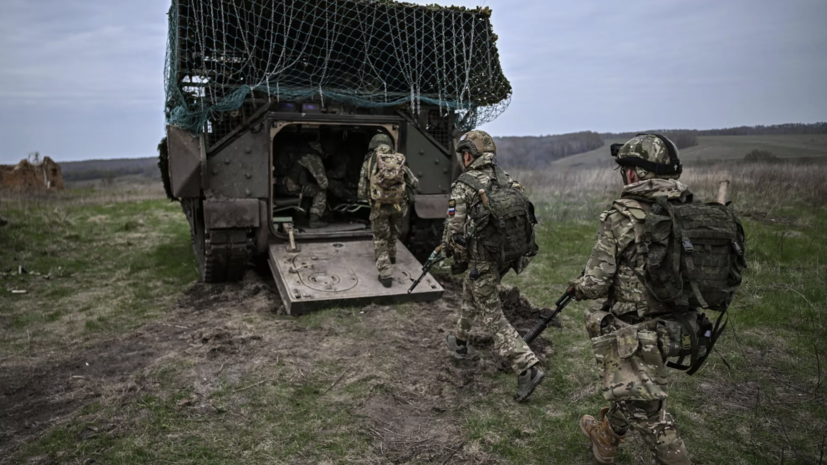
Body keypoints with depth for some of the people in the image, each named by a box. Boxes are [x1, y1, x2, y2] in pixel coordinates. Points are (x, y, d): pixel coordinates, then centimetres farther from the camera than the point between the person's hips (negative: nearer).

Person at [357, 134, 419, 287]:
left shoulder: (369, 162, 2)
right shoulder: (399, 160, 7)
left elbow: (362, 192, 1)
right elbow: (415, 183, 10)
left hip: (379, 205, -2)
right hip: (399, 204, 2)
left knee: (380, 240, 11)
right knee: (393, 234, 29)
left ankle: (386, 275, 4)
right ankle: (391, 256, 52)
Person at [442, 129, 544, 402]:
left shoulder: (463, 186, -13)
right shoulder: (506, 179, 6)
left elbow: (454, 229, -15)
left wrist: (457, 259, 2)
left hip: (482, 261, -8)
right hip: (506, 256, 8)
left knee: (493, 317, 1)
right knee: (470, 292, 29)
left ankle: (527, 368, -4)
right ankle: (460, 342, 44)